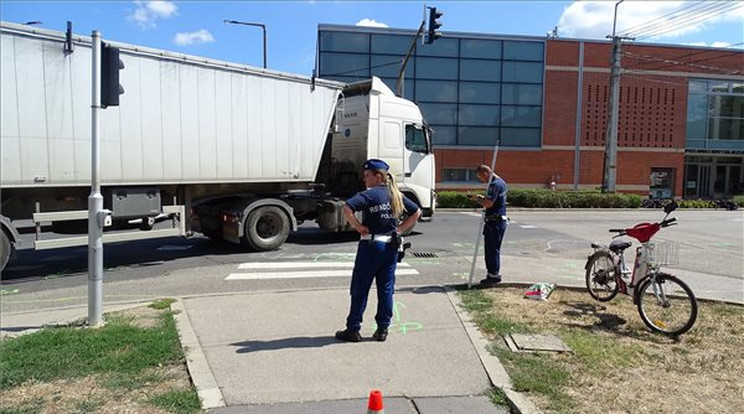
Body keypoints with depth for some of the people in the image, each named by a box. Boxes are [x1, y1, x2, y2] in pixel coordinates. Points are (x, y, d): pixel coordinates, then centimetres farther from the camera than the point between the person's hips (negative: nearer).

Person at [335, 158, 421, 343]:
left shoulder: (370, 194, -11)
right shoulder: (396, 195, 9)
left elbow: (347, 208, -27)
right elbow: (416, 212, 18)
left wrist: (357, 226, -14)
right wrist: (399, 229, 12)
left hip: (371, 245, -6)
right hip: (391, 245, 6)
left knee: (360, 289, 3)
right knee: (386, 289, 11)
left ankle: (353, 329, 9)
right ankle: (383, 329, 14)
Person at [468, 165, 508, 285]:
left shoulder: (495, 184, -18)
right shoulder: (501, 182, 16)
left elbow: (488, 204, -25)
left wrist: (477, 198, -9)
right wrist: (481, 198, 11)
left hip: (494, 221, -11)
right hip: (500, 220, 11)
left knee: (492, 249, -4)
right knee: (493, 249, 15)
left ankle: (493, 275, 3)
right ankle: (493, 274, 22)